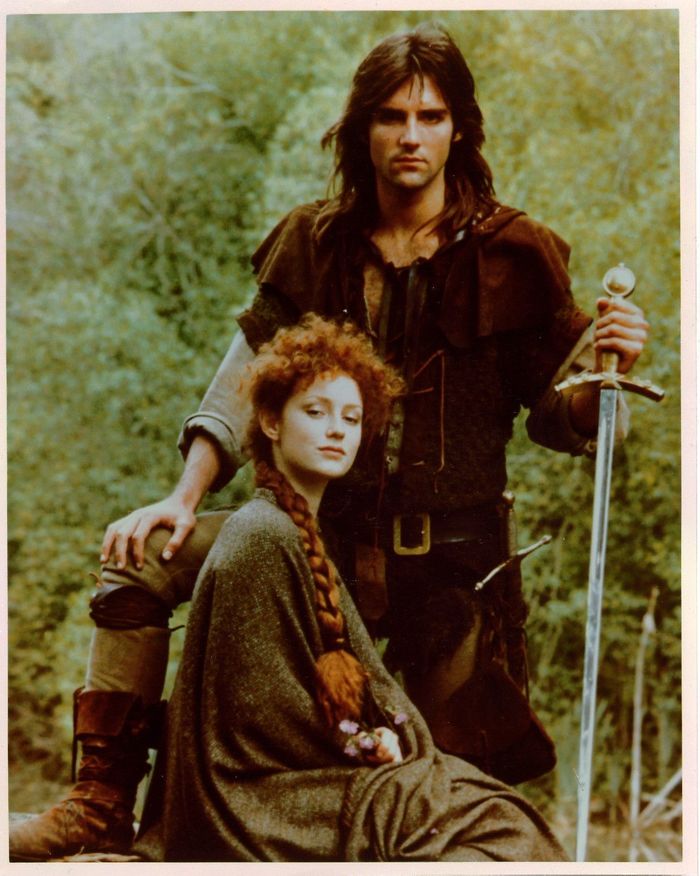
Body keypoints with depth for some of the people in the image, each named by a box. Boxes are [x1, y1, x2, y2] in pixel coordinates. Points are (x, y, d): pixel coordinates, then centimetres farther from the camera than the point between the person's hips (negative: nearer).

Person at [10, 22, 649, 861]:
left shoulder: (511, 255, -6)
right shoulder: (316, 242, 3)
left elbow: (558, 420, -2)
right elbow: (248, 378, 3)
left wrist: (608, 372, -24)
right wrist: (185, 496, -8)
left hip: (450, 566, -3)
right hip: (326, 534, 3)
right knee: (143, 560, -7)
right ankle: (104, 801, -2)